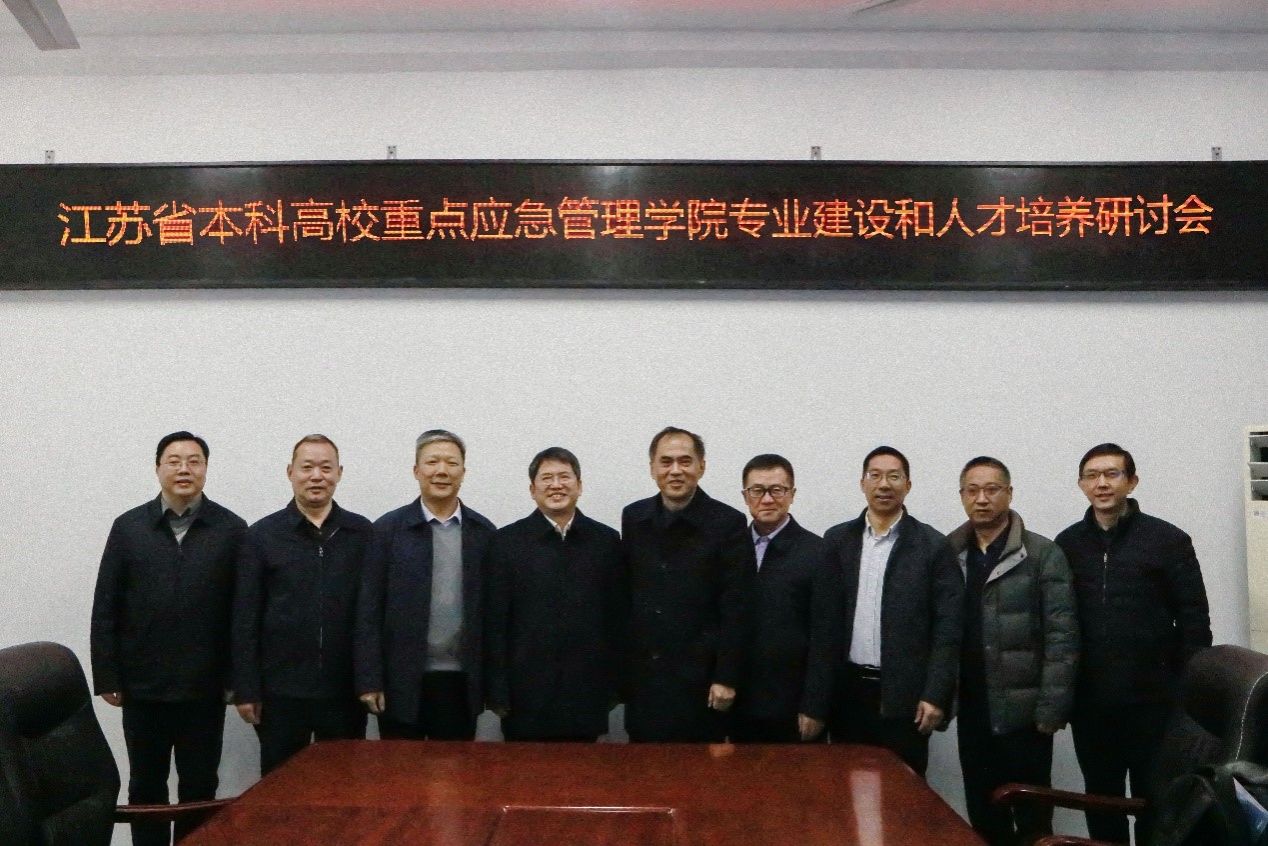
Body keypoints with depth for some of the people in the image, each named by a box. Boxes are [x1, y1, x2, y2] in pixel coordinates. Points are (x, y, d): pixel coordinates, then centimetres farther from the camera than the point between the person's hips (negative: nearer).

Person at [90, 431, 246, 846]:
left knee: (200, 785, 9)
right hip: (142, 686, 1)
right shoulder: (128, 527, 1)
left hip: (204, 687, -1)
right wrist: (106, 676, -1)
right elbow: (105, 610, 2)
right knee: (145, 785, 13)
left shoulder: (231, 529, -3)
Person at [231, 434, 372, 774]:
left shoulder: (362, 533, 3)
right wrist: (245, 689, -4)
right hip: (280, 691, -1)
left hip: (345, 690, 1)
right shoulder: (262, 535, 1)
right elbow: (245, 619, 0)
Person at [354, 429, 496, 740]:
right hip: (401, 680, -2)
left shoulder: (484, 532, 5)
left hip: (461, 682, 2)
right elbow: (368, 611, -3)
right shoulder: (388, 529, -1)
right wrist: (368, 680, -8)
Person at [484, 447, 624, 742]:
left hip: (586, 694, 2)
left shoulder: (606, 540, 5)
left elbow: (617, 616, 7)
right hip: (527, 694, -2)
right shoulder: (507, 541, 0)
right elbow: (494, 621, -1)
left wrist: (615, 686, 6)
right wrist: (497, 692, -5)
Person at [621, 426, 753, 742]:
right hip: (641, 675, 4)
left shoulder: (728, 523, -8)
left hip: (700, 677, -4)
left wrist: (726, 679, -11)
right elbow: (625, 594, 10)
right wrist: (620, 664, 9)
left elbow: (736, 610, -8)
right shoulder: (633, 517, 6)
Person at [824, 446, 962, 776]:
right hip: (847, 691, 3)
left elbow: (947, 628, -4)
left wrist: (935, 695, -10)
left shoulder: (933, 545, -2)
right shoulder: (837, 540, 6)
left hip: (905, 694, -2)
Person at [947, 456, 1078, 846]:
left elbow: (1061, 638, -9)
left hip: (1024, 712, -3)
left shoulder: (1043, 555, -5)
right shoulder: (948, 555, 6)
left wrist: (1050, 709, -13)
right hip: (972, 713, 4)